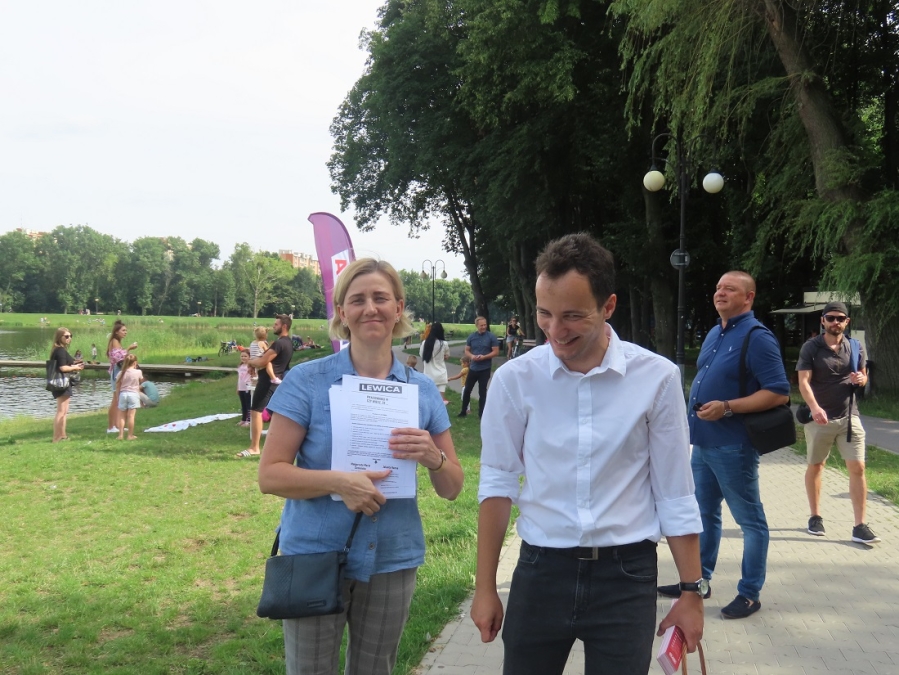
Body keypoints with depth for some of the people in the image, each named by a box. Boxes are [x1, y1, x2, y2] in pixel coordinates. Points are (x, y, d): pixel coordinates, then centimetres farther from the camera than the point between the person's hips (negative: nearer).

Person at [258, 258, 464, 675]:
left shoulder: (422, 391, 2)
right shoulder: (306, 382, -7)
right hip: (315, 558, -3)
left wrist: (433, 458, -17)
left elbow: (452, 489, 5)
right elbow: (270, 475, -10)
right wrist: (338, 482, -26)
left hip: (391, 563, 3)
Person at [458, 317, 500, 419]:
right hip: (473, 368, 3)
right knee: (467, 389, 9)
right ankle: (464, 411, 23)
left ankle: (481, 413, 11)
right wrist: (472, 356, -15)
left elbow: (496, 352, -8)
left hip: (485, 369, -3)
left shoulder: (491, 337, -7)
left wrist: (484, 357, -20)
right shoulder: (471, 337, 2)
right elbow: (466, 351, 7)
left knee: (482, 391, 3)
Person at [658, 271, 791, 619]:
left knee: (750, 520, 4)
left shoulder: (757, 338, -14)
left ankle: (750, 593, 12)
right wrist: (695, 409, 11)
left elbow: (778, 392, -19)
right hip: (703, 442, 9)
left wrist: (727, 408, -23)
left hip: (732, 446, -9)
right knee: (704, 513, 18)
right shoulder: (714, 334, 13)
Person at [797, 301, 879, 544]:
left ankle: (860, 526, -2)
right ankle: (815, 517, 27)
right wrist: (814, 407, -34)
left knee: (857, 468, -5)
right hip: (819, 418, -2)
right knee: (815, 466, 11)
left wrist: (861, 379, -8)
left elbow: (863, 375, 19)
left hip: (849, 417, 2)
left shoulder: (855, 348, 5)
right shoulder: (810, 348, -7)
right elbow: (803, 382, -16)